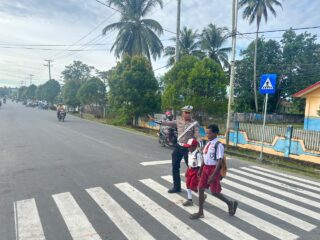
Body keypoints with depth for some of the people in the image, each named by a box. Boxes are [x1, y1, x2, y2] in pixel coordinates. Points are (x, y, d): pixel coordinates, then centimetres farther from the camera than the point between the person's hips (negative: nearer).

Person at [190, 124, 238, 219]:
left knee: (214, 192, 1)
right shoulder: (208, 143, 7)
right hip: (206, 168, 8)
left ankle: (231, 203, 28)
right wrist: (201, 169, 18)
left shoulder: (218, 145, -18)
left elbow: (219, 162, -21)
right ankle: (200, 212, 18)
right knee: (201, 188, 6)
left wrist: (213, 175, -24)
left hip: (214, 169, -8)